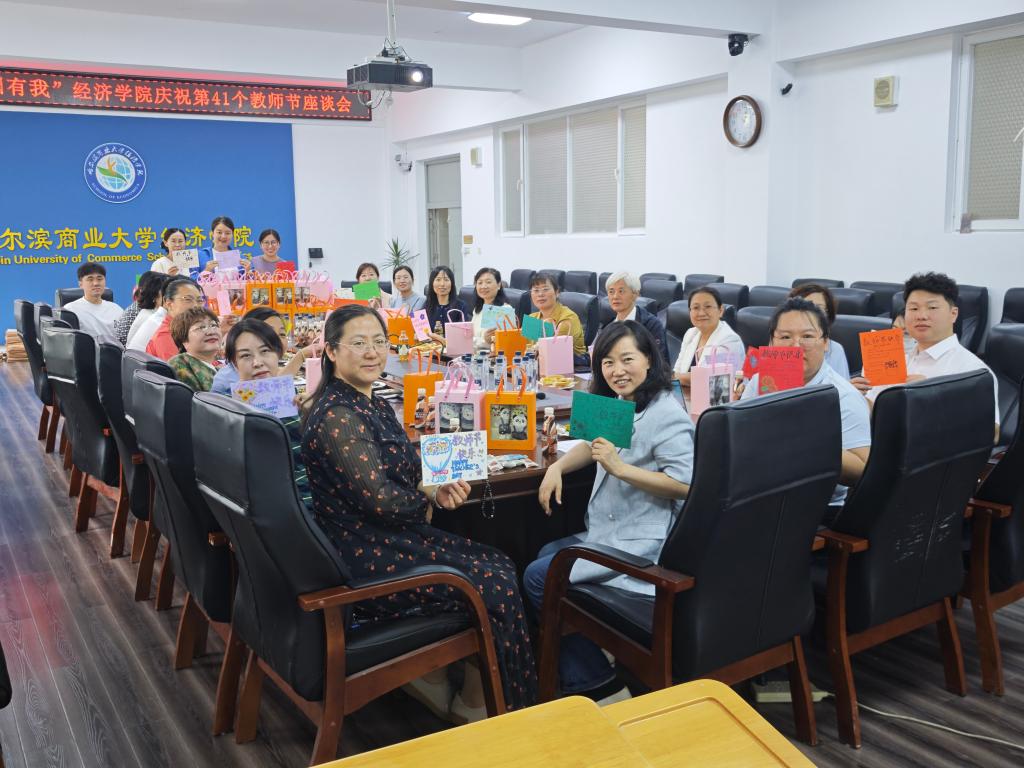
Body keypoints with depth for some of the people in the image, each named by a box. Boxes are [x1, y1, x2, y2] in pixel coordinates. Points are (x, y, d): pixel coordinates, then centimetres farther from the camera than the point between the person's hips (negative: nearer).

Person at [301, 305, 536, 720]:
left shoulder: (375, 405, 9)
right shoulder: (337, 416, -21)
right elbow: (381, 501, -24)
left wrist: (435, 491, -6)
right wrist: (431, 500, -4)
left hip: (384, 540, 10)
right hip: (366, 559, -10)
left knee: (500, 565, 8)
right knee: (495, 587, -5)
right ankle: (476, 708, 16)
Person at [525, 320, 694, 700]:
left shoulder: (666, 413, -18)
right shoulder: (620, 404, 11)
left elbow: (684, 483, -25)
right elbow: (594, 444, 23)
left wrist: (620, 468, -31)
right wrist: (557, 467, 5)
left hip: (641, 541, -10)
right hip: (609, 532, 11)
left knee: (537, 579, -10)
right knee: (546, 555, 20)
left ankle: (591, 679, 4)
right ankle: (577, 672, 21)